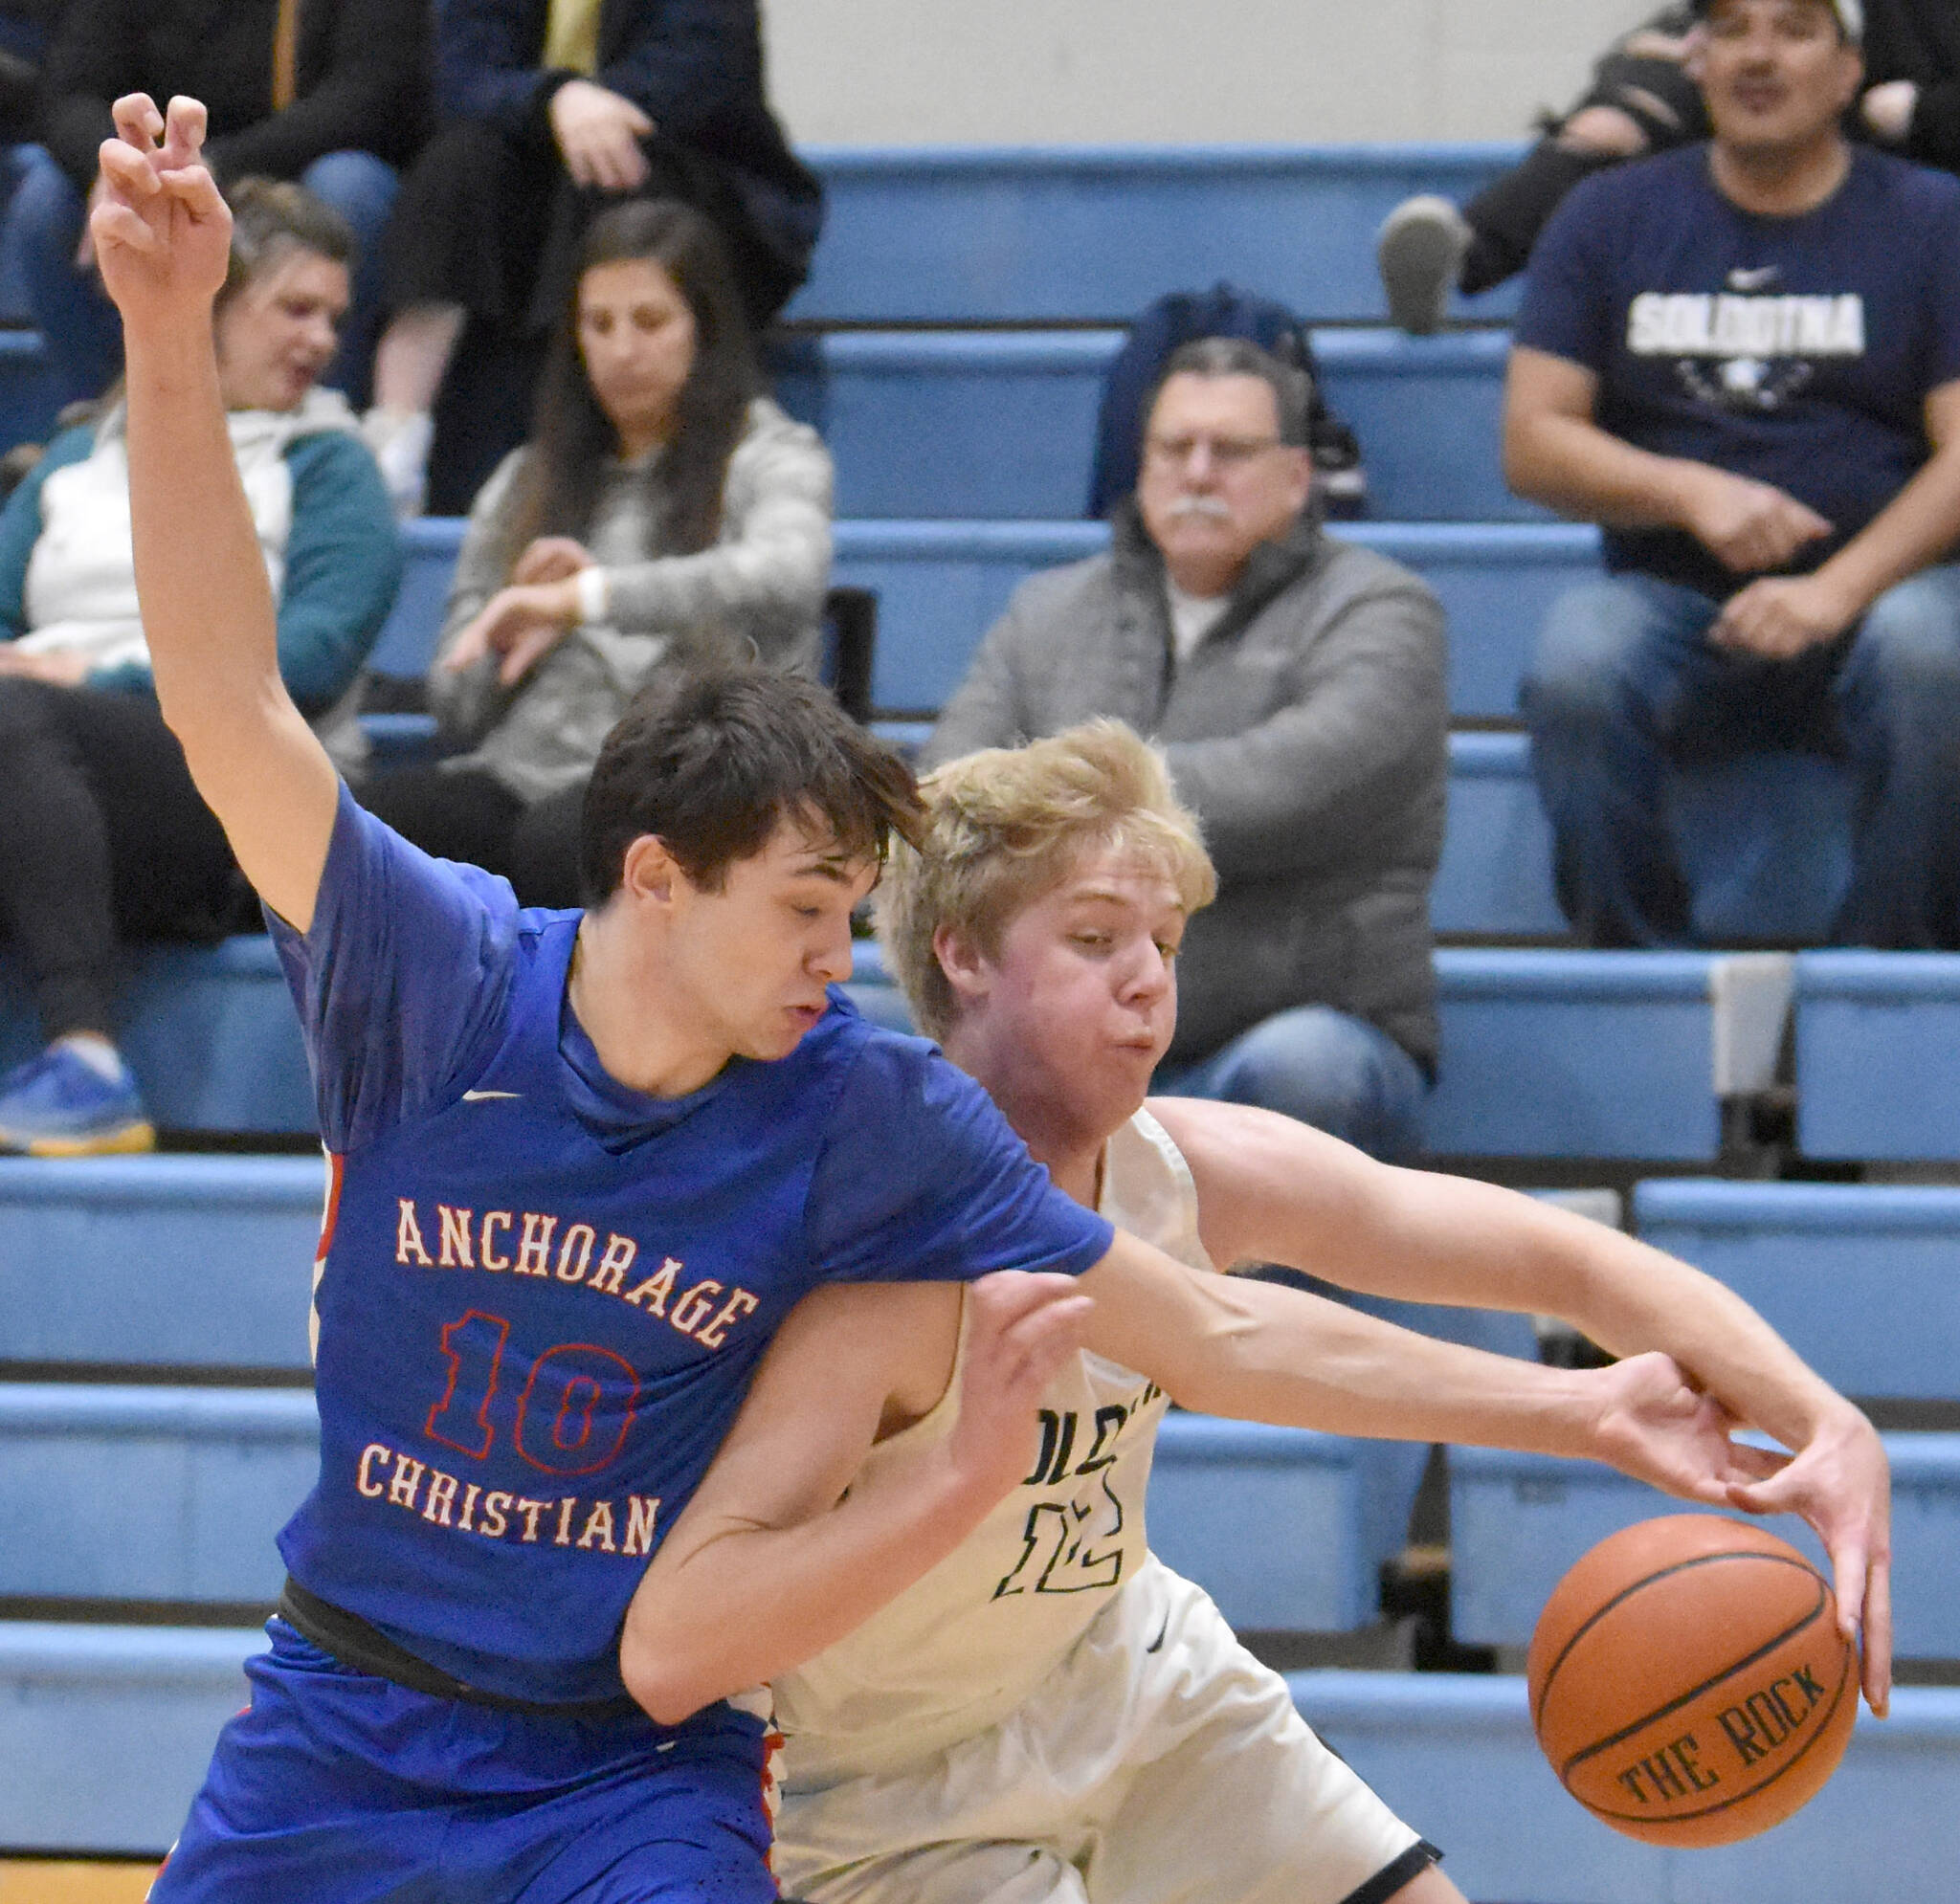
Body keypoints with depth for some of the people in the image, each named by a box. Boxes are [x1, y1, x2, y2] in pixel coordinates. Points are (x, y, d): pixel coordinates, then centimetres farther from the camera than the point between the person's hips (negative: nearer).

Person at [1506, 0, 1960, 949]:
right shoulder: (1610, 217, 11)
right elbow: (1532, 443, 5)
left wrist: (1839, 589, -18)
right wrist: (1693, 493, -13)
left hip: (1876, 590, -1)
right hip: (1670, 600, 1)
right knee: (1575, 665, -32)